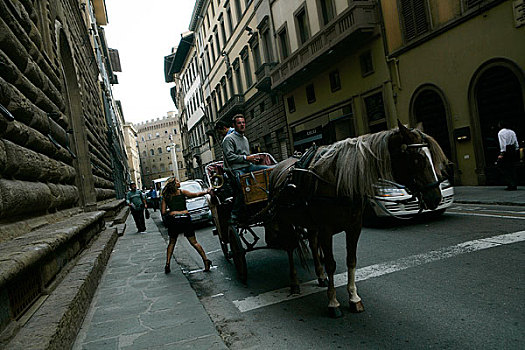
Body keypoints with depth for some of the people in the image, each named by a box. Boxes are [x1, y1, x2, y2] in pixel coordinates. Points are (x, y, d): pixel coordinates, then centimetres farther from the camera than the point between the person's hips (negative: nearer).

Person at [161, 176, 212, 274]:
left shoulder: (165, 196, 9)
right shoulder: (182, 192, 4)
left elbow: (163, 212, 5)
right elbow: (196, 194, -5)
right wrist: (206, 191, 5)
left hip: (173, 219, 1)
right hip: (185, 219, -1)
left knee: (172, 243, 20)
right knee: (194, 242, 5)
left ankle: (167, 264, 12)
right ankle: (205, 260, -5)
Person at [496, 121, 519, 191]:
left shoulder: (501, 133, -5)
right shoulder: (512, 132, 15)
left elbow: (503, 144, -14)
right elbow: (516, 144, 14)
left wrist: (502, 153, -16)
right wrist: (515, 151, 20)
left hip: (506, 151, -7)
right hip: (513, 150, 7)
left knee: (505, 169, -3)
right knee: (512, 168, 12)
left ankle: (511, 185, -9)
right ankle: (514, 185, 13)